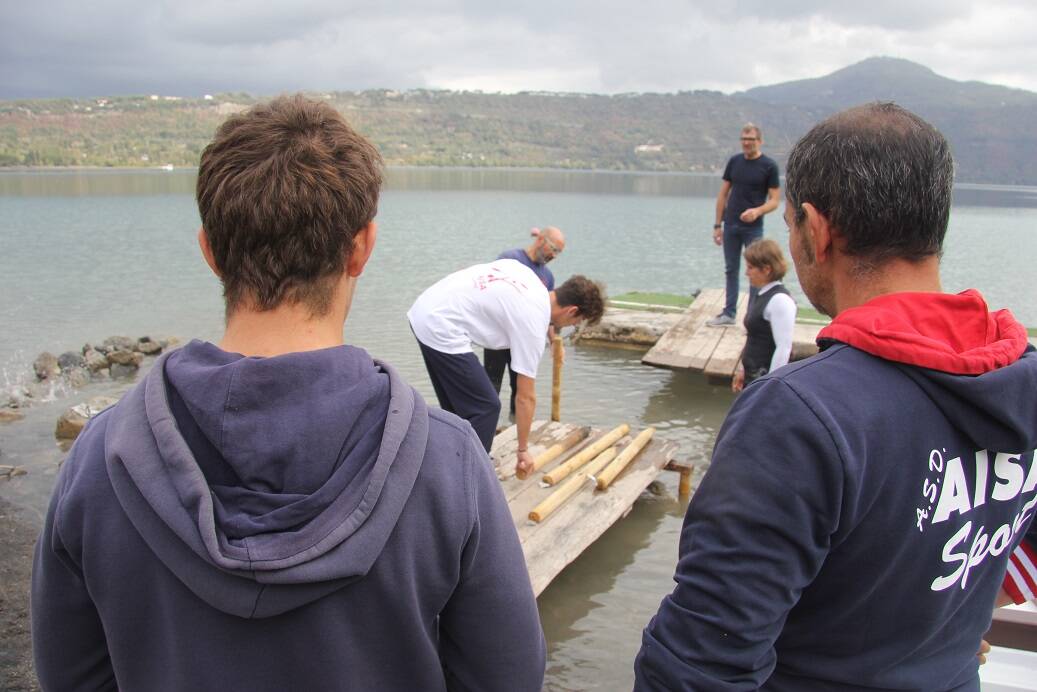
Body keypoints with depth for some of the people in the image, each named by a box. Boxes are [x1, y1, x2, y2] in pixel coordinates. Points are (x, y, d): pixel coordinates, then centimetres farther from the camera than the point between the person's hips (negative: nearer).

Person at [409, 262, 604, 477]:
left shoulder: (530, 276, 10)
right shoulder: (533, 323, -11)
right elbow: (525, 397, -5)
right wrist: (523, 450, 6)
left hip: (422, 310, 10)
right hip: (441, 328, -10)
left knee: (457, 404, 21)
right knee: (484, 407, -4)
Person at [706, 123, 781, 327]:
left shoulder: (769, 166, -6)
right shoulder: (734, 161, 6)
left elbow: (774, 201, -7)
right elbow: (723, 194, 9)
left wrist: (757, 211, -27)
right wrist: (717, 224, 5)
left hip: (753, 228, -4)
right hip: (730, 226, 4)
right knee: (730, 270, 10)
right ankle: (729, 313, 19)